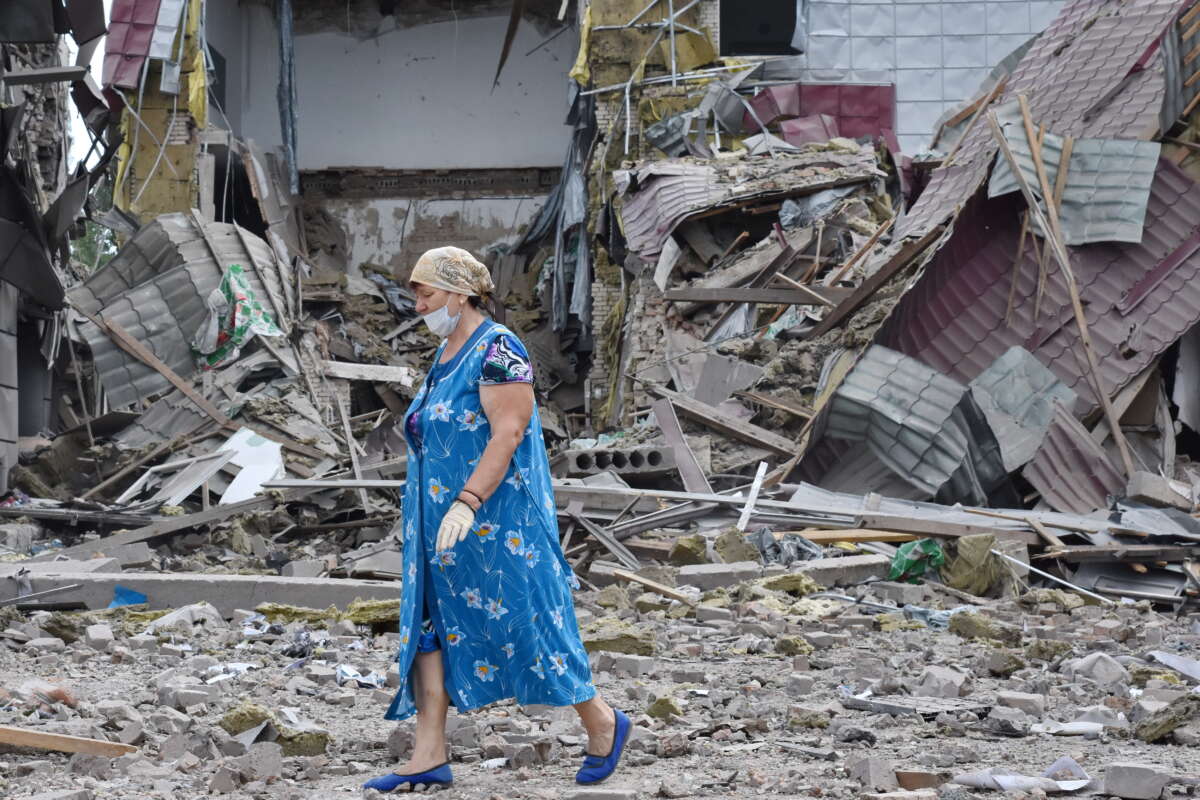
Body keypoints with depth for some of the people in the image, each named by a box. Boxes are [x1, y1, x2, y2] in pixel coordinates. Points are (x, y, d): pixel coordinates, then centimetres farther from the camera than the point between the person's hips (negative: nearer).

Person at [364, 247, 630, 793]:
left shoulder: (496, 350, -16)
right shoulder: (447, 351, 13)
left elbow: (507, 433, -23)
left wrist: (467, 502, -30)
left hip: (495, 521, -9)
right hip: (441, 522, 9)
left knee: (525, 623, -1)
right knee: (429, 625, 3)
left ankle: (602, 724, 17)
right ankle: (429, 757, 4)